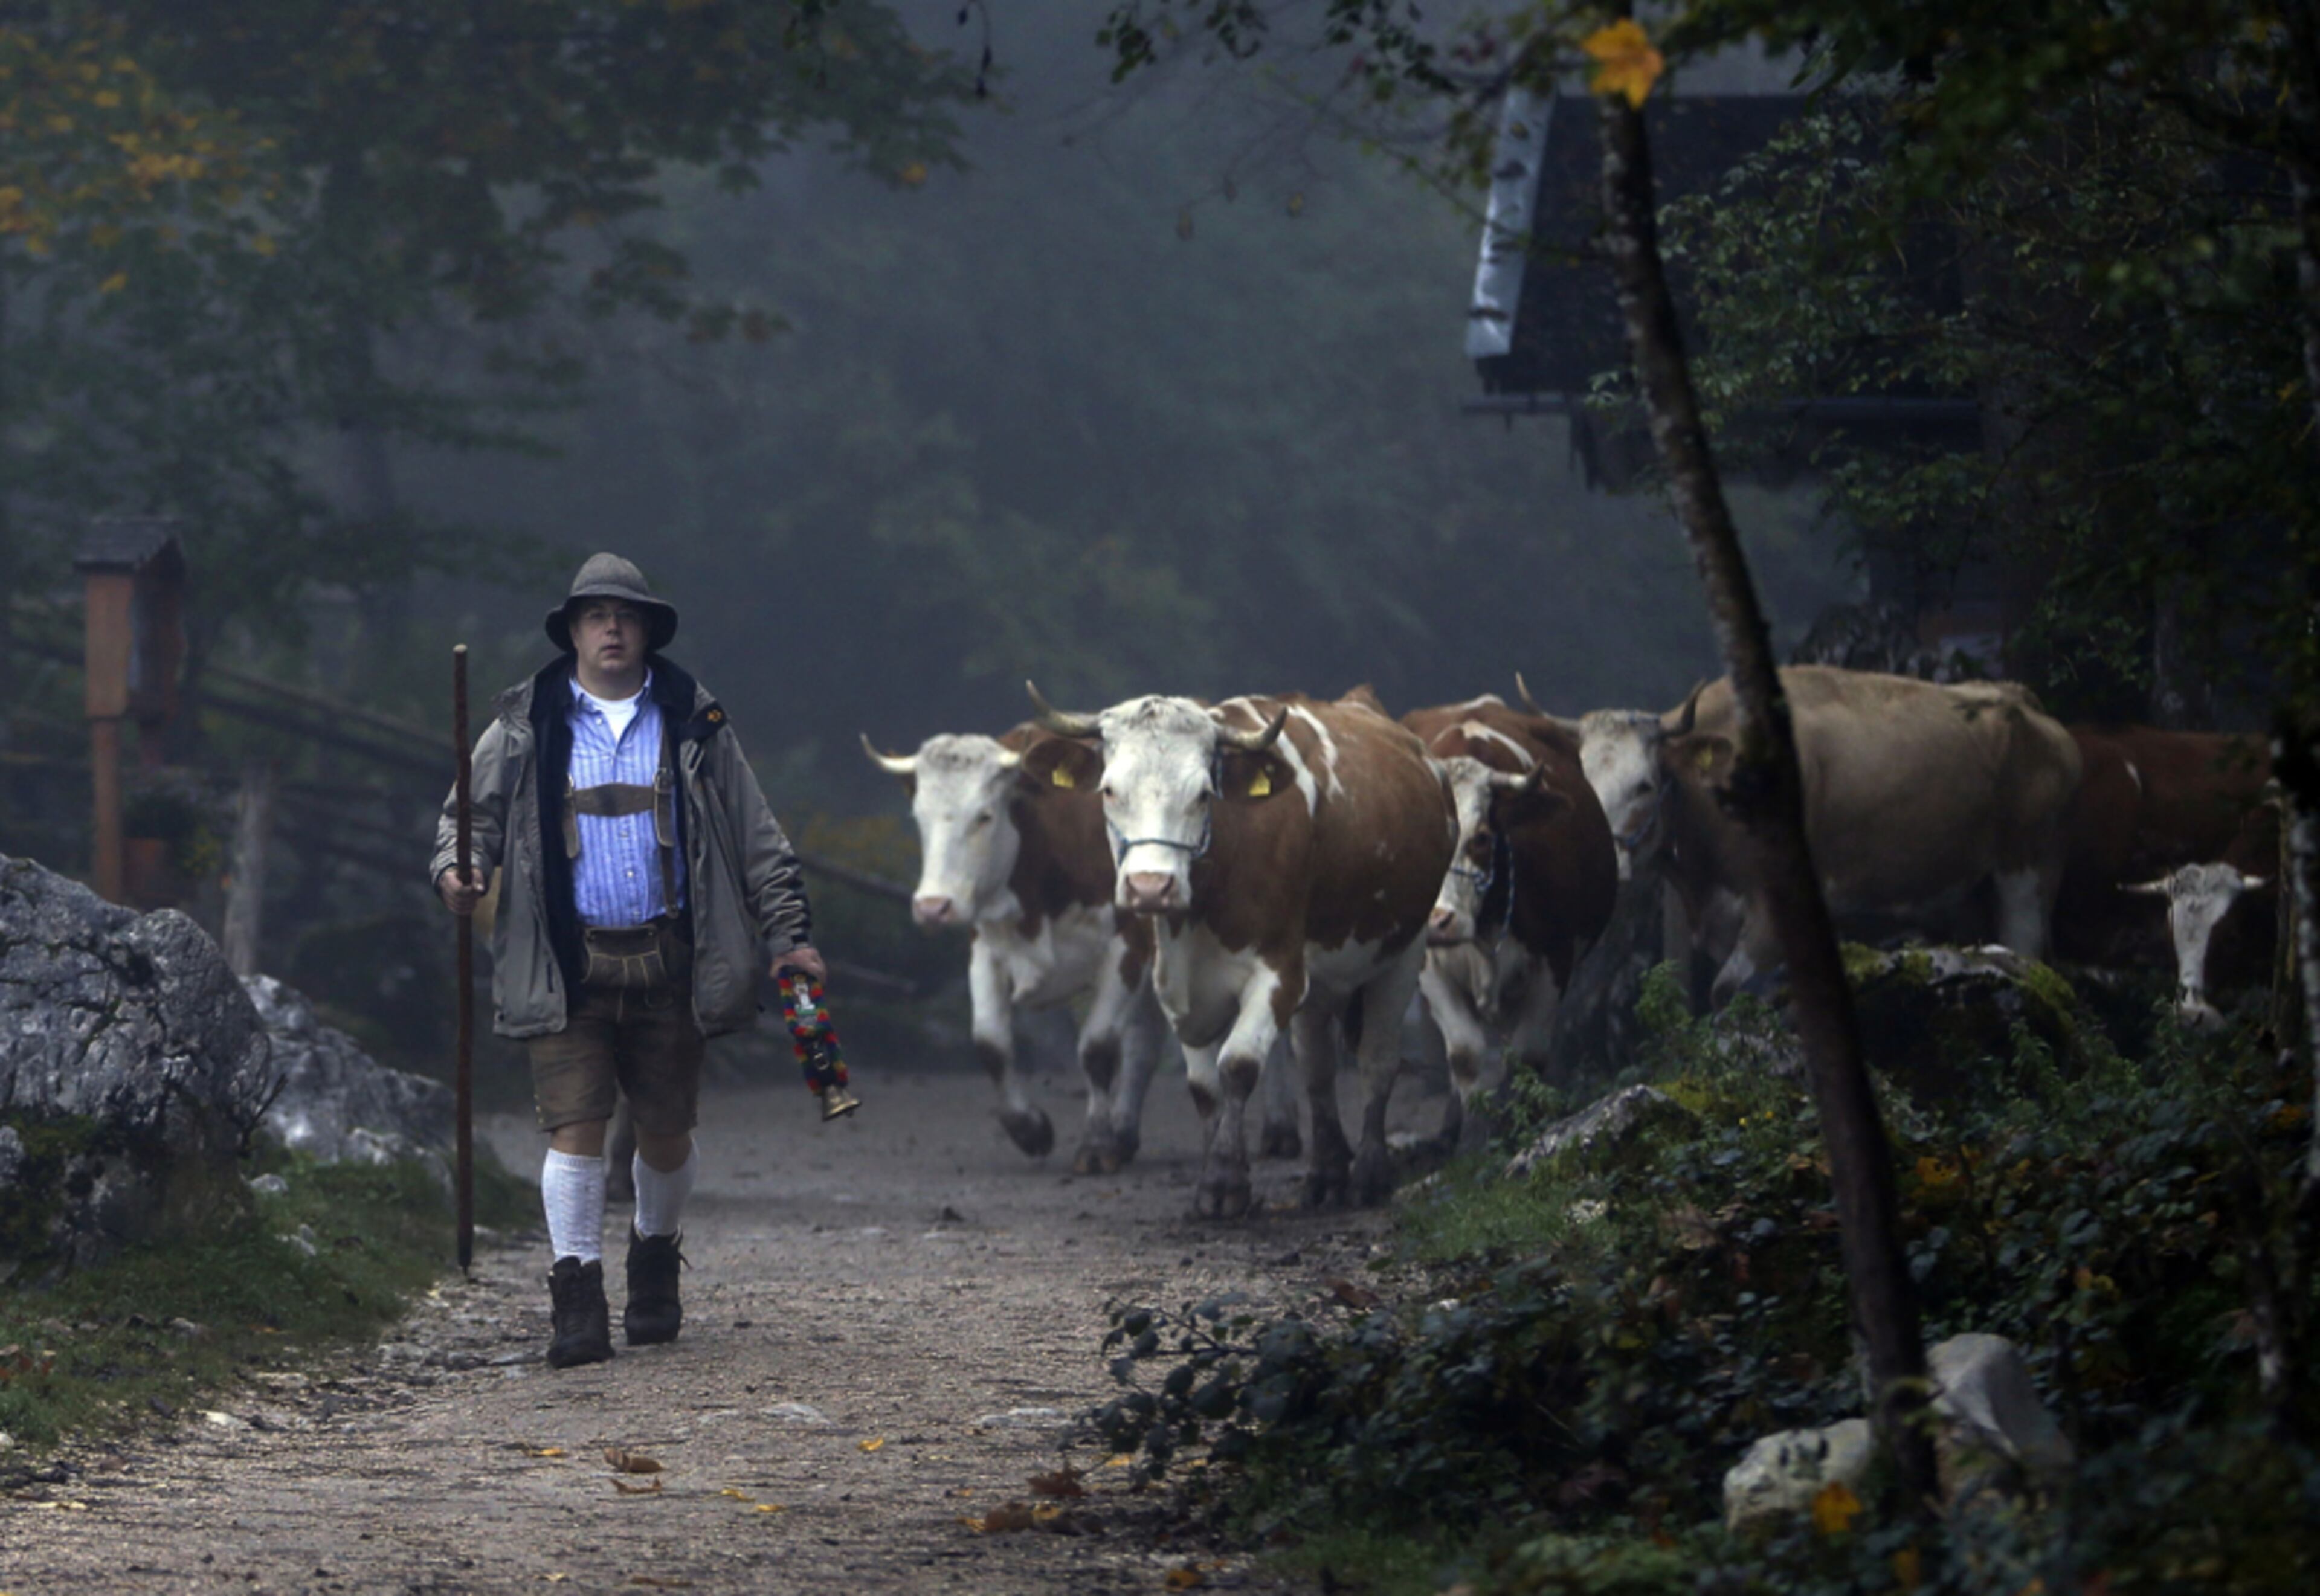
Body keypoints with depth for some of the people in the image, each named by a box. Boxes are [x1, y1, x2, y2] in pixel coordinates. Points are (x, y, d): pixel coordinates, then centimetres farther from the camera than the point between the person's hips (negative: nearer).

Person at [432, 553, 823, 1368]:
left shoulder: (692, 724, 8)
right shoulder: (526, 726, 6)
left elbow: (755, 836, 11)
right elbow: (474, 811, 11)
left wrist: (787, 934, 6)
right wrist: (459, 869, -11)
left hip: (667, 957, 1)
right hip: (569, 961, -1)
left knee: (667, 1130, 8)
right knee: (574, 1124, -10)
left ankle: (655, 1265, 32)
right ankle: (578, 1298, -9)